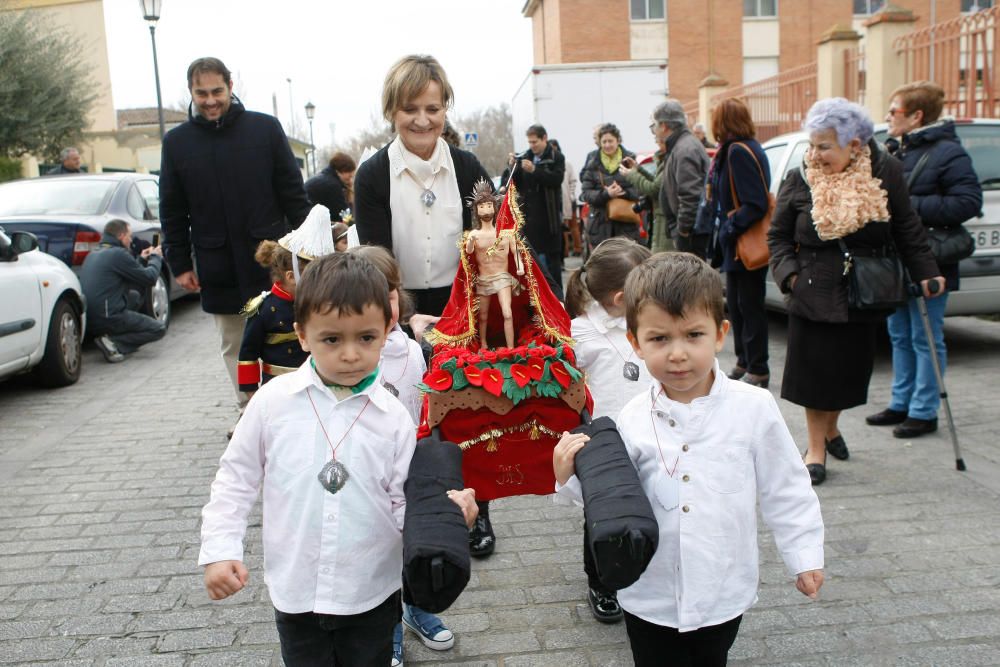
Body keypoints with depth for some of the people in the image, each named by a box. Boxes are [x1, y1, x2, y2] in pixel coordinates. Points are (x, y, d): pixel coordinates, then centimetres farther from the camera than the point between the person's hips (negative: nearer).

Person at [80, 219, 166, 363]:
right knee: (159, 329, 2)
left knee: (135, 296, 27)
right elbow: (149, 278, -5)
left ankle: (111, 337, 11)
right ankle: (112, 342, -14)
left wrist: (141, 260, 28)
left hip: (88, 319, 9)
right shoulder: (118, 254, -11)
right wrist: (156, 257, 12)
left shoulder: (93, 254, 17)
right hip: (108, 318, -9)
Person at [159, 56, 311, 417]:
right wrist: (180, 263, 3)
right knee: (234, 346, 11)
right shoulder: (176, 141, 4)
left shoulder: (265, 128, -1)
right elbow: (172, 211, 8)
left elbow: (294, 194, 1)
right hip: (218, 270, 2)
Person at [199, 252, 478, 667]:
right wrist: (219, 549, -6)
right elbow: (236, 478, 1)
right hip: (295, 590, 0)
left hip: (371, 593, 0)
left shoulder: (393, 417, -10)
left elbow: (403, 504, -7)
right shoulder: (274, 401, -10)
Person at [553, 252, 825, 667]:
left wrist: (804, 556, 3)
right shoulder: (634, 419, -10)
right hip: (651, 597, 0)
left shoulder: (754, 408, -12)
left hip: (724, 595, 0)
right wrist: (571, 478, -19)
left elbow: (784, 489, -1)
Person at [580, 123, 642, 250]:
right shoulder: (593, 162, 4)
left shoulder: (629, 159, 3)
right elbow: (585, 193, -2)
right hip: (600, 222, 1)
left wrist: (622, 192, -21)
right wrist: (606, 194, -19)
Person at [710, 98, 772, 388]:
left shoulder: (740, 152, -18)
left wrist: (730, 229, -18)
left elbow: (756, 204, -24)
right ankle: (745, 362, 29)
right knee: (736, 303, 16)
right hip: (736, 243, 10)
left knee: (749, 305, -1)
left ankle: (758, 370, 9)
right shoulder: (732, 151, 11)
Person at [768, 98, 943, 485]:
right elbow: (777, 236, 3)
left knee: (848, 371, 10)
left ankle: (830, 428, 37)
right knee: (814, 371, 2)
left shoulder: (885, 172, -4)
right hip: (814, 297, -1)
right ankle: (817, 448, 18)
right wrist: (789, 273, -10)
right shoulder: (799, 182, -6)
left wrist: (924, 272, 4)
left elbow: (907, 229, 5)